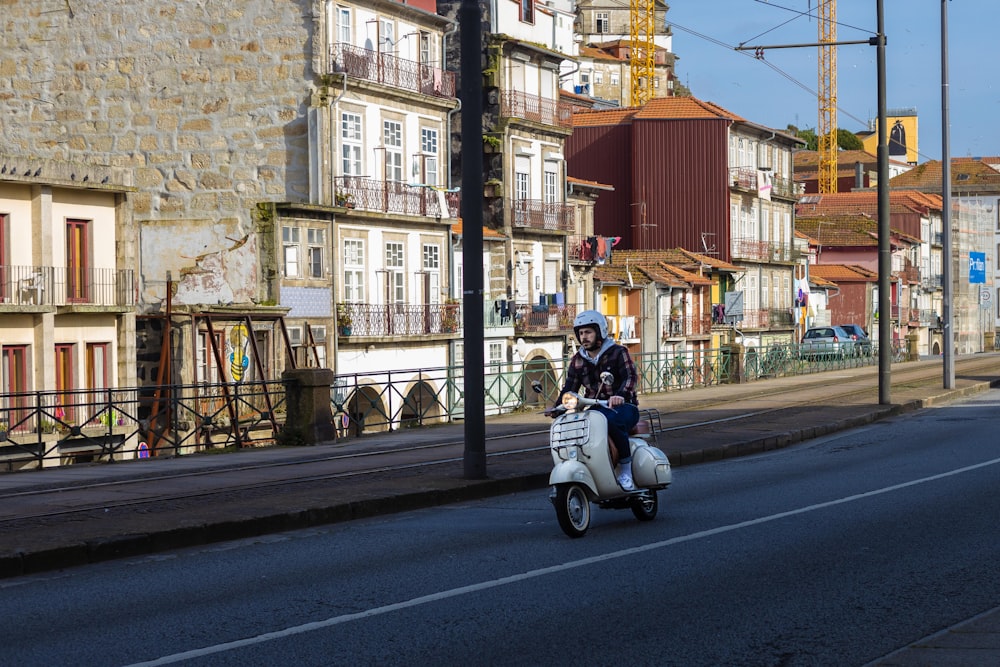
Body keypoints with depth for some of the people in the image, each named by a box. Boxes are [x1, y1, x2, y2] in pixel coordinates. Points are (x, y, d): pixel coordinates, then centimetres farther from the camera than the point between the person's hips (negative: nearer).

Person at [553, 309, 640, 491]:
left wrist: (621, 395, -38)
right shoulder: (577, 360, 15)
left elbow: (631, 376, -16)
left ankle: (625, 470, -25)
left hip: (622, 406, -4)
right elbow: (569, 387, 8)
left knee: (612, 421, -40)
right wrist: (558, 406, -13)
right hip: (594, 408, 5)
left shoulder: (618, 353, -1)